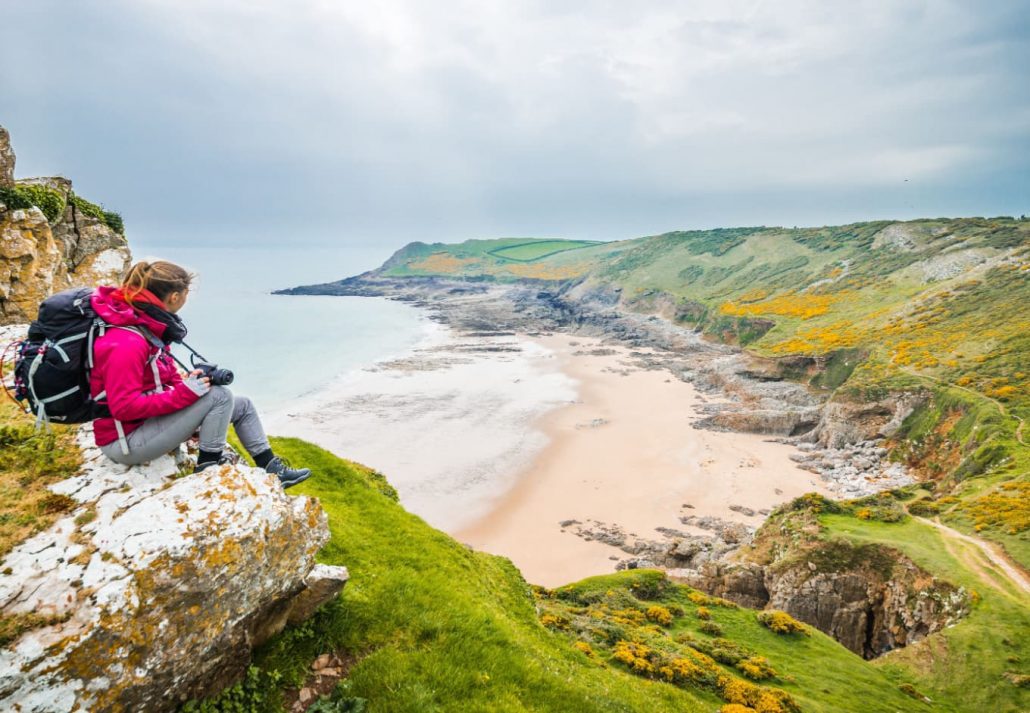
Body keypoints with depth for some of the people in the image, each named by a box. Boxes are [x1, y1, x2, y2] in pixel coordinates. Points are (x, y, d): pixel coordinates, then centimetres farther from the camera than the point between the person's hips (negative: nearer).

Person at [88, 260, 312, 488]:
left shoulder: (147, 325, 2)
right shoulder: (126, 343, -27)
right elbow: (124, 407, -29)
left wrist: (187, 382, -5)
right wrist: (184, 393, -26)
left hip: (151, 416, 10)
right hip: (126, 441, -10)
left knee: (242, 405, 6)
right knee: (220, 396, -22)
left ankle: (271, 468, 15)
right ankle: (208, 467, -6)